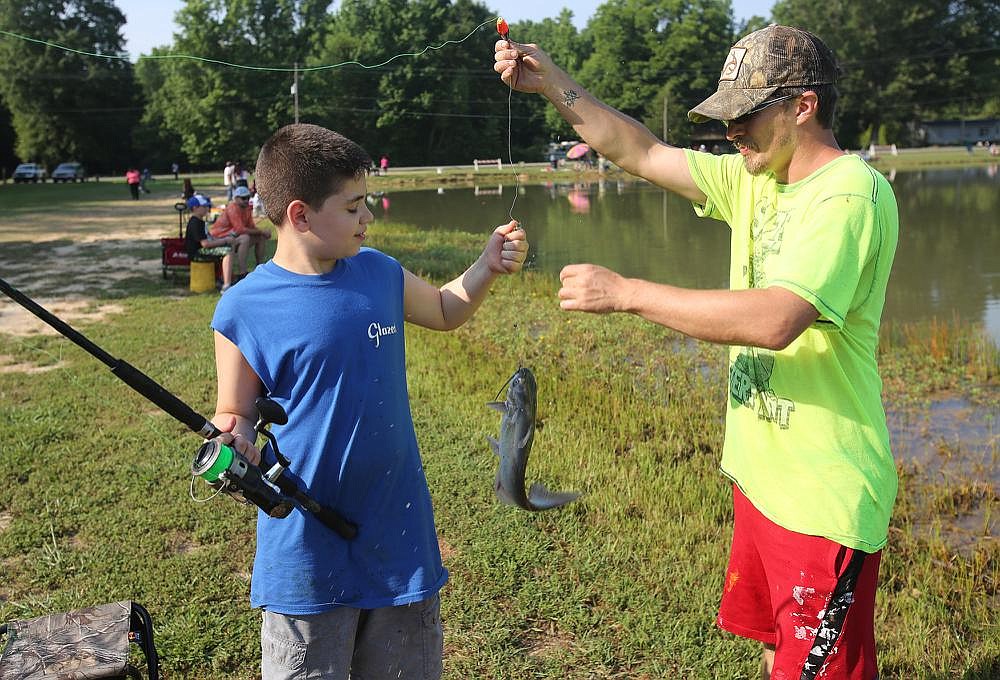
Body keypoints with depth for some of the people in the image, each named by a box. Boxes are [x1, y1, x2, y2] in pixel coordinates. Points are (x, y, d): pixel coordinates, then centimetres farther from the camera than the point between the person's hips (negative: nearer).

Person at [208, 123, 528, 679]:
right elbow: (235, 416, -3)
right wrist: (234, 441, -25)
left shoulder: (379, 273, 1)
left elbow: (446, 311, 19)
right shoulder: (245, 309, -12)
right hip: (307, 550, -4)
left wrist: (487, 268, 3)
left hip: (400, 535, 4)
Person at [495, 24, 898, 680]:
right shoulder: (755, 181, 7)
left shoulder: (850, 194, -19)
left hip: (822, 501, -9)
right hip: (762, 479, 9)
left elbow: (775, 320, -32)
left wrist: (627, 293, -27)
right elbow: (643, 153, 10)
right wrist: (553, 83, 2)